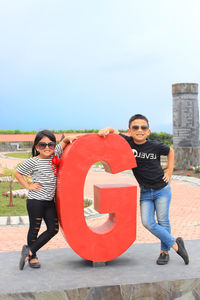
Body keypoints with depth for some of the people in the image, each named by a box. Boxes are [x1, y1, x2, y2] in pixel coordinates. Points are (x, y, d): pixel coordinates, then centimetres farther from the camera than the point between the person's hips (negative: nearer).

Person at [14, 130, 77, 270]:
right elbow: (17, 173, -2)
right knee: (35, 229, 6)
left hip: (49, 201, 6)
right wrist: (28, 186, -7)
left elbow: (64, 141, 13)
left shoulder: (55, 155, 4)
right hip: (35, 201, -6)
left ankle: (29, 250, 16)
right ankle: (32, 257, 24)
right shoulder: (33, 162, -10)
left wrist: (69, 139, -7)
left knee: (53, 229, 6)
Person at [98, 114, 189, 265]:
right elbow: (113, 130, 2)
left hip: (162, 189, -2)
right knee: (147, 223, -6)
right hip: (145, 192, 2)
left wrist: (169, 170, 4)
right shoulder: (127, 142, -8)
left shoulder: (155, 146, -10)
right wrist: (106, 130, -21)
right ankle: (175, 244, 10)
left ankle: (165, 251, 22)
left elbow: (170, 151, 10)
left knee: (163, 221, 3)